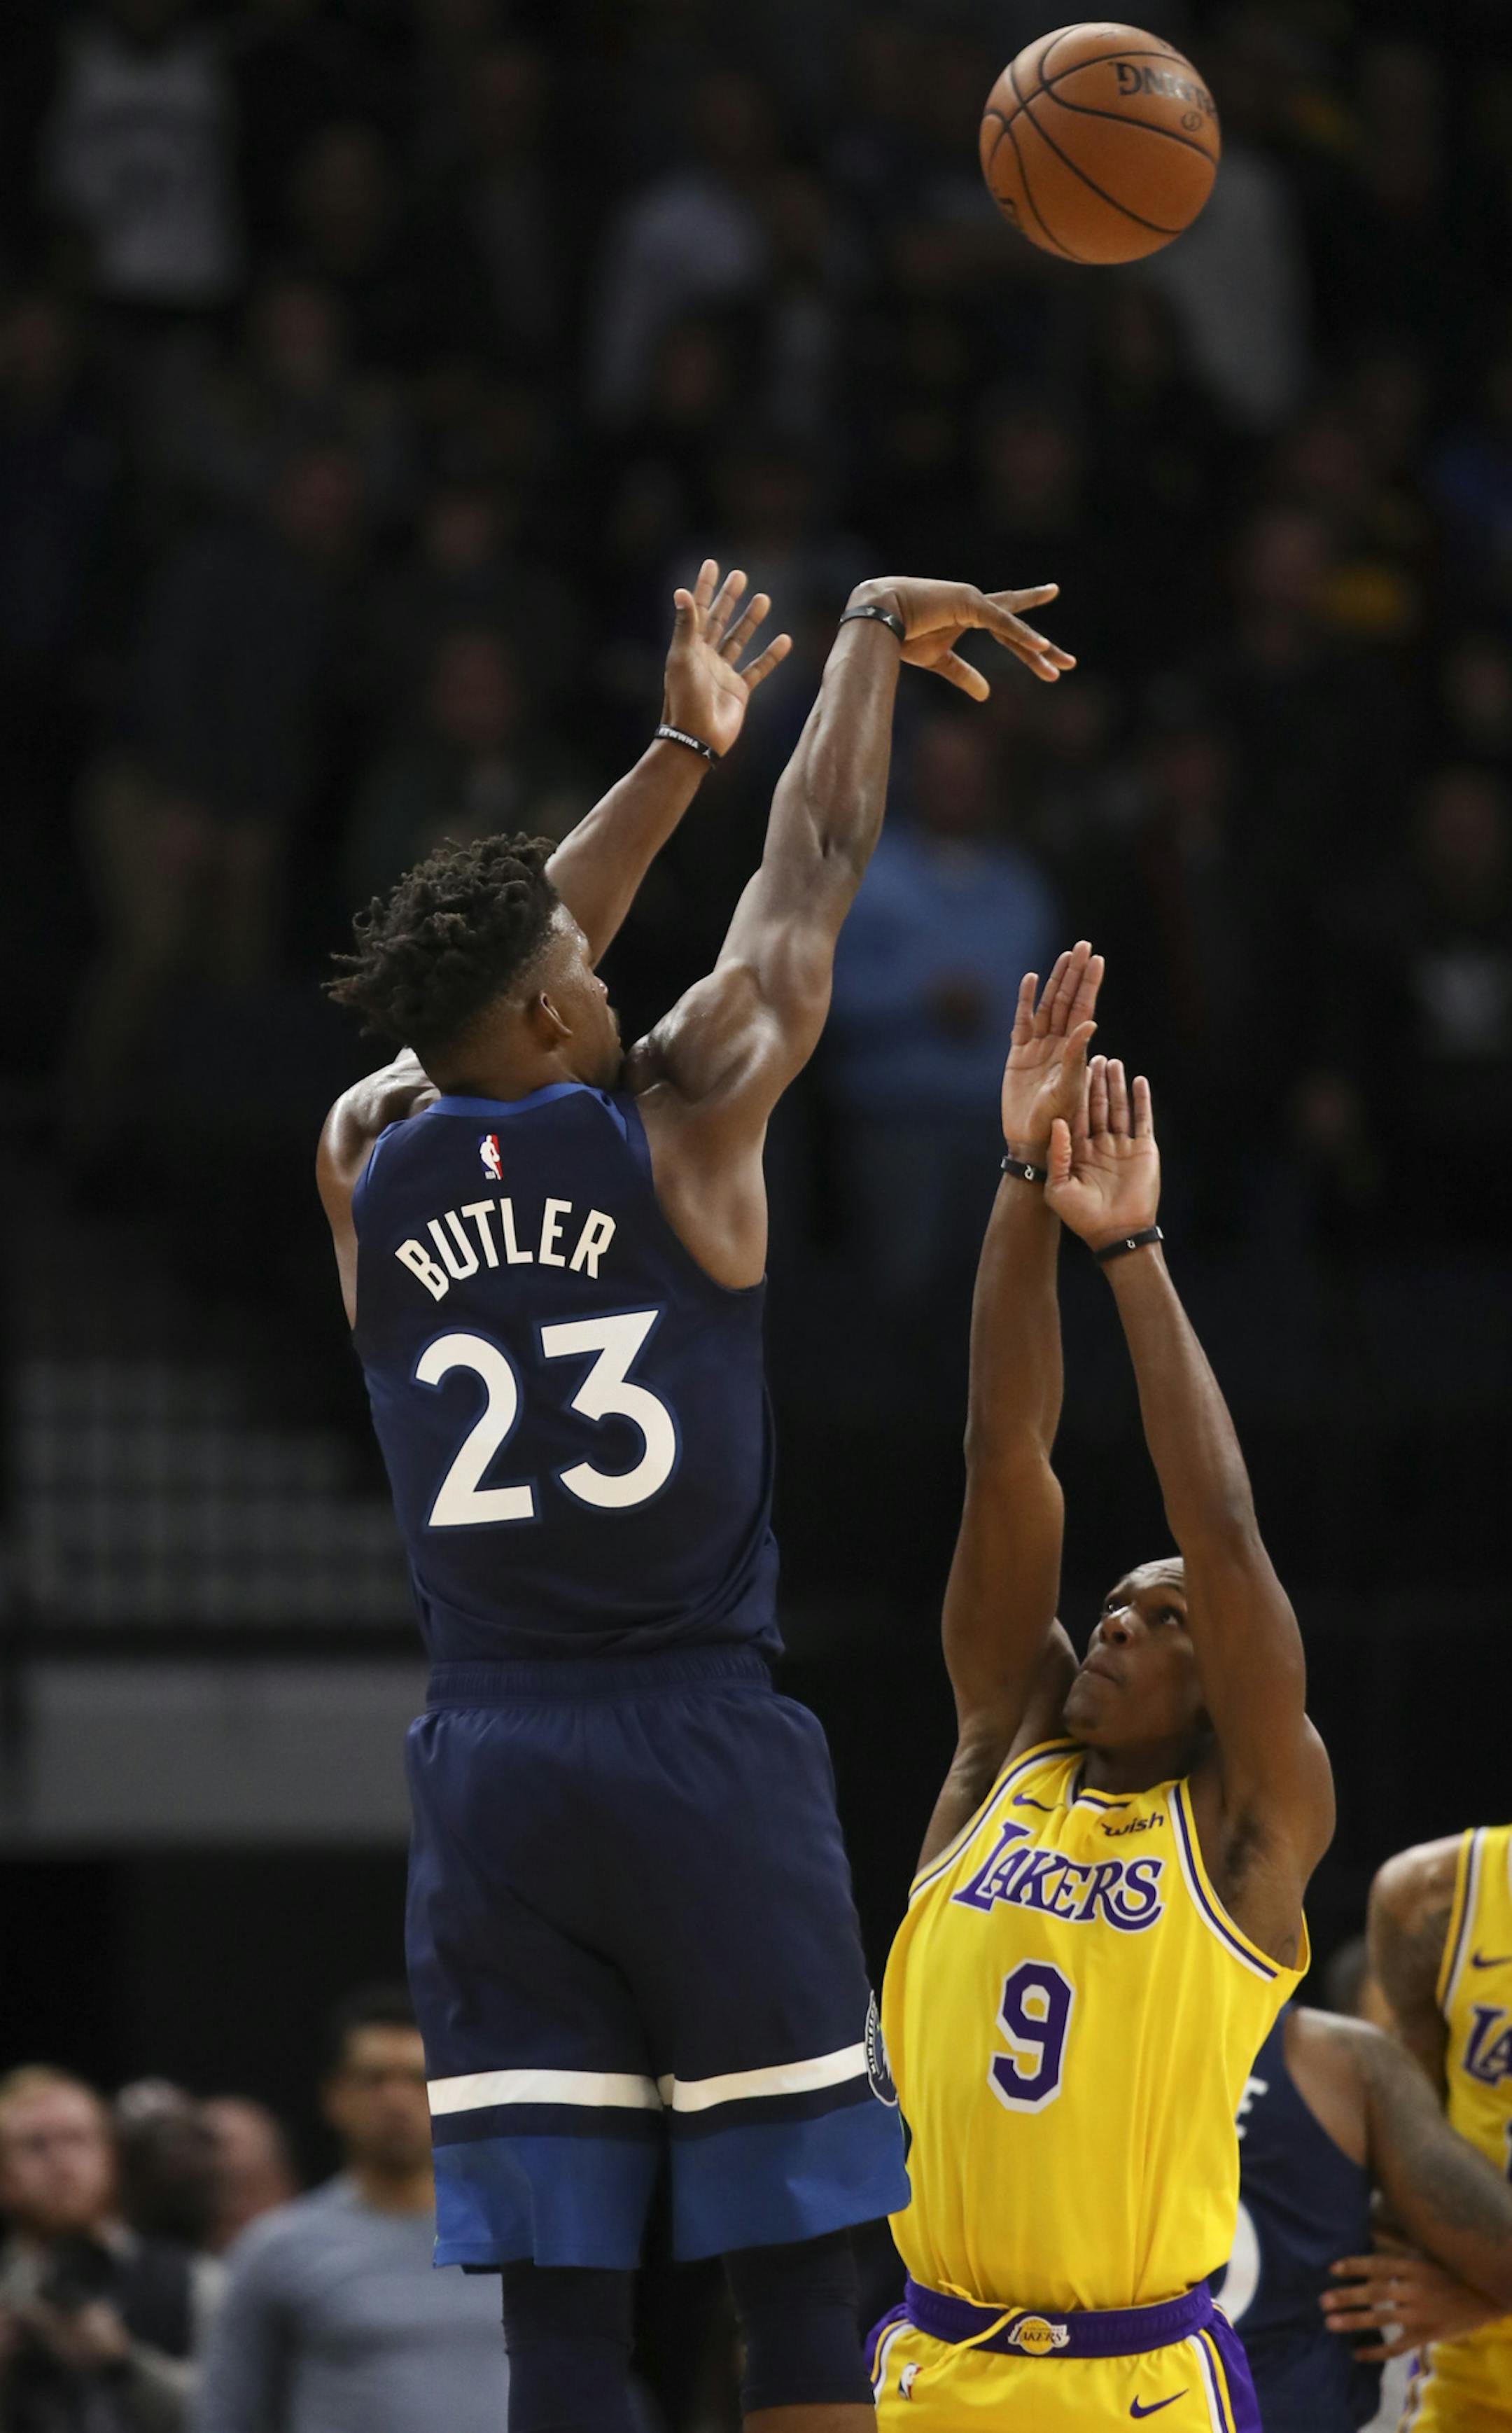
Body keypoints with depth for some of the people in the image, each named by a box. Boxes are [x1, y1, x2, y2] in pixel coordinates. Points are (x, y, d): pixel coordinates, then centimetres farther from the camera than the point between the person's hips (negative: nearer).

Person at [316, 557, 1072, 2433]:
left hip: (489, 1768, 3)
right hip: (702, 1742, -3)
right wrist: (876, 632, 27)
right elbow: (810, 878, 11)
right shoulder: (679, 1122, -2)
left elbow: (493, 982, 25)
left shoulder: (365, 1168, 7)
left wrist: (678, 751, 36)